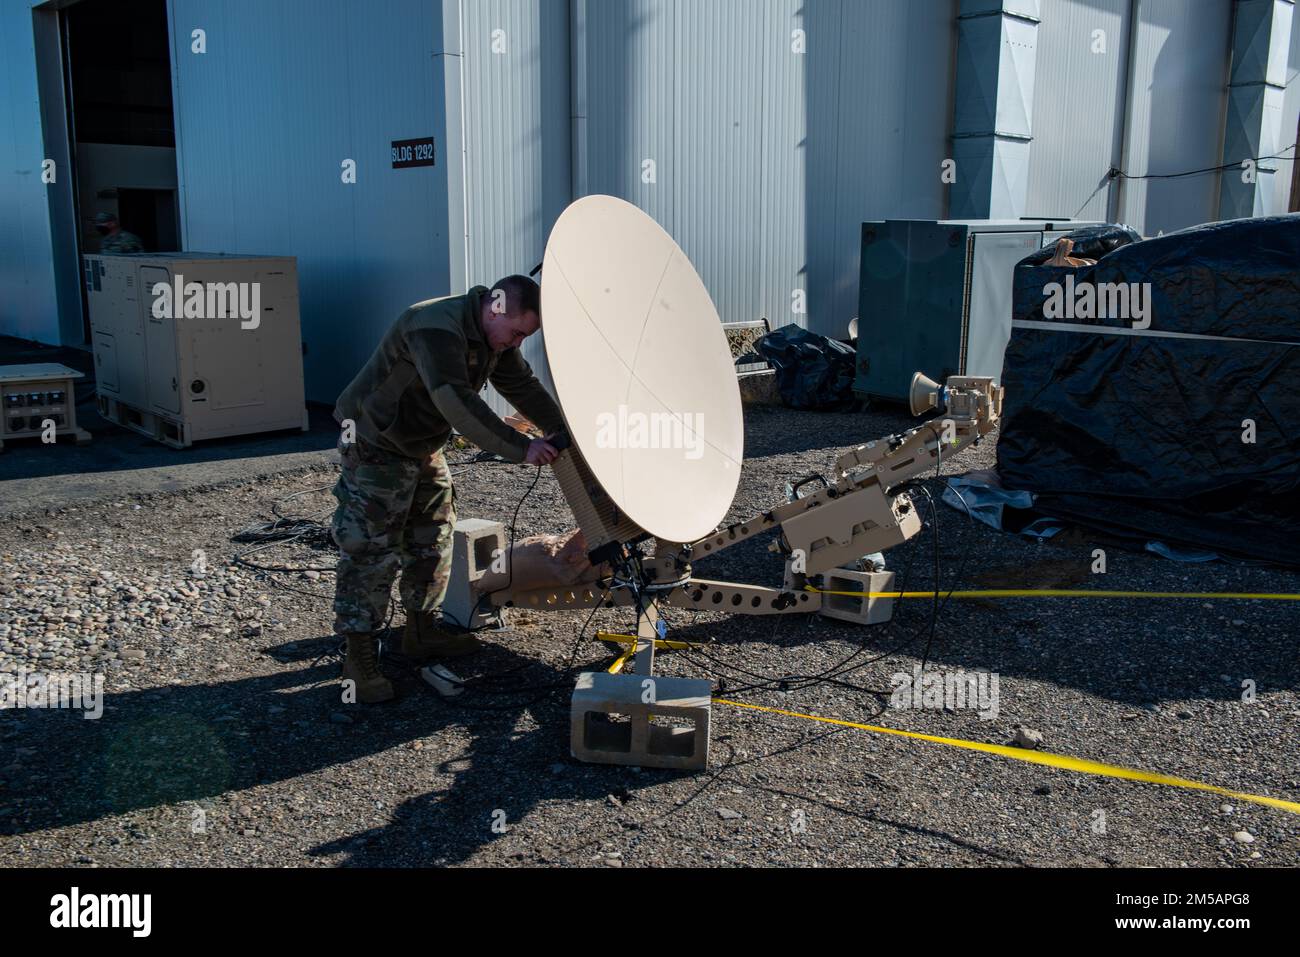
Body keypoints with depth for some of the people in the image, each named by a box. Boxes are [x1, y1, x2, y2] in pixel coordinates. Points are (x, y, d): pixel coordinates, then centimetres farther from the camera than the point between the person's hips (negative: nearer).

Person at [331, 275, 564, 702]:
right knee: (371, 551, -8)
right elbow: (458, 405, -40)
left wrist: (564, 431, -3)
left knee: (433, 538, 14)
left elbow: (523, 386, 7)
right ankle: (359, 659, -1)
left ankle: (421, 632, 29)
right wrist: (521, 448, -40)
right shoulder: (437, 330, -31)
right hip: (376, 446, -10)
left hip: (424, 447, 10)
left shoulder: (494, 336, 0)